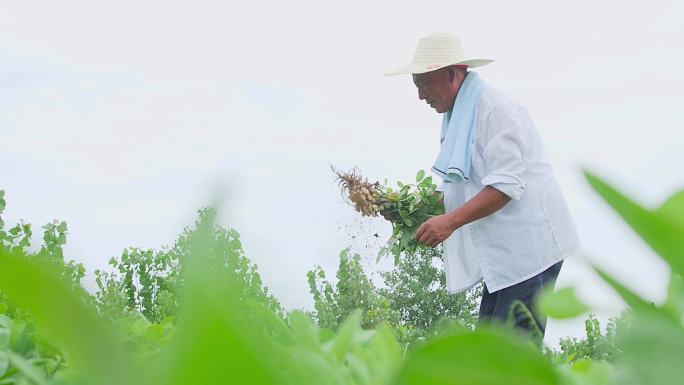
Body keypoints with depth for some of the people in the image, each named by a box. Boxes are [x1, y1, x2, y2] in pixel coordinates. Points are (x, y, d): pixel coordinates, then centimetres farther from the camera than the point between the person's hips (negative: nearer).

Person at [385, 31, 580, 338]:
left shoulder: (495, 109, -13)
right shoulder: (459, 115, 18)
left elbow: (507, 184, -21)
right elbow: (463, 188, 22)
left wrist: (451, 221, -25)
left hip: (529, 248, -10)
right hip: (502, 253, 10)